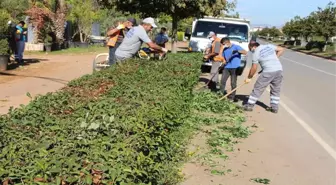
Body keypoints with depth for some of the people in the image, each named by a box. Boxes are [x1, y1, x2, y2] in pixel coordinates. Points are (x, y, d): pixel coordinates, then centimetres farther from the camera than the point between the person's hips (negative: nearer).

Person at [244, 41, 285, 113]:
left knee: (258, 88, 4)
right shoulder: (269, 46, 14)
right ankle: (274, 107, 18)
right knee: (276, 90, 16)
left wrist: (249, 78, 11)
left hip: (268, 72, -6)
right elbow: (281, 49, 21)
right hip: (279, 69, 6)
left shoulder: (256, 53, -1)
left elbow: (254, 68, 0)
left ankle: (249, 105, 9)